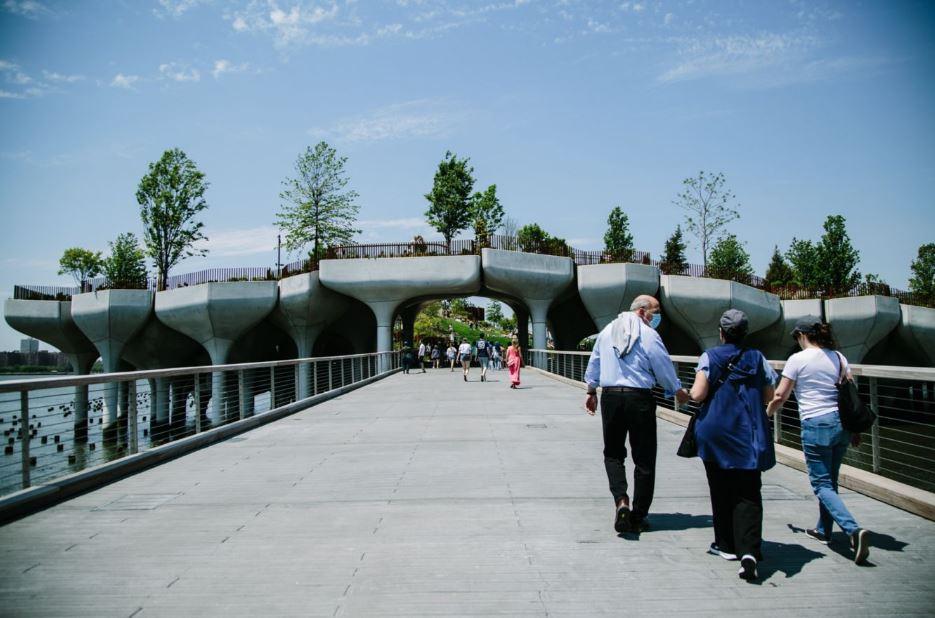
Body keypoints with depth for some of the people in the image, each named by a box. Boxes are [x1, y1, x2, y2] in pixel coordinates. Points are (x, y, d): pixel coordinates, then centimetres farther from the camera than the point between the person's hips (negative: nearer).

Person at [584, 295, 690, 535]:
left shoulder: (607, 331, 11)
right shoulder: (648, 334, -6)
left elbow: (594, 364, 18)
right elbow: (664, 367, -2)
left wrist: (591, 392, 28)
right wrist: (678, 392, 15)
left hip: (610, 397, 4)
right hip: (639, 398, -4)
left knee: (613, 453, 15)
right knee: (644, 459, 6)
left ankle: (621, 501, -8)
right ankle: (638, 518, 10)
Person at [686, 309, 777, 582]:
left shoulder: (710, 357, -4)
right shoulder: (758, 358, 4)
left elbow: (698, 394, -12)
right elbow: (768, 396, 10)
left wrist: (690, 392, 9)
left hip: (716, 434, -1)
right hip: (750, 435, 1)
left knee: (721, 491, 13)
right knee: (748, 493, 0)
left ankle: (727, 545, 22)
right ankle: (749, 550, -16)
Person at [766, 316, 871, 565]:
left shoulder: (798, 359, -8)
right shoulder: (838, 357, 7)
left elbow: (779, 397, -6)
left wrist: (767, 413, 14)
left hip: (816, 426, -6)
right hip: (841, 423, 6)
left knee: (822, 485, 0)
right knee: (830, 481, 20)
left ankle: (854, 530, -19)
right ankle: (824, 530, 31)